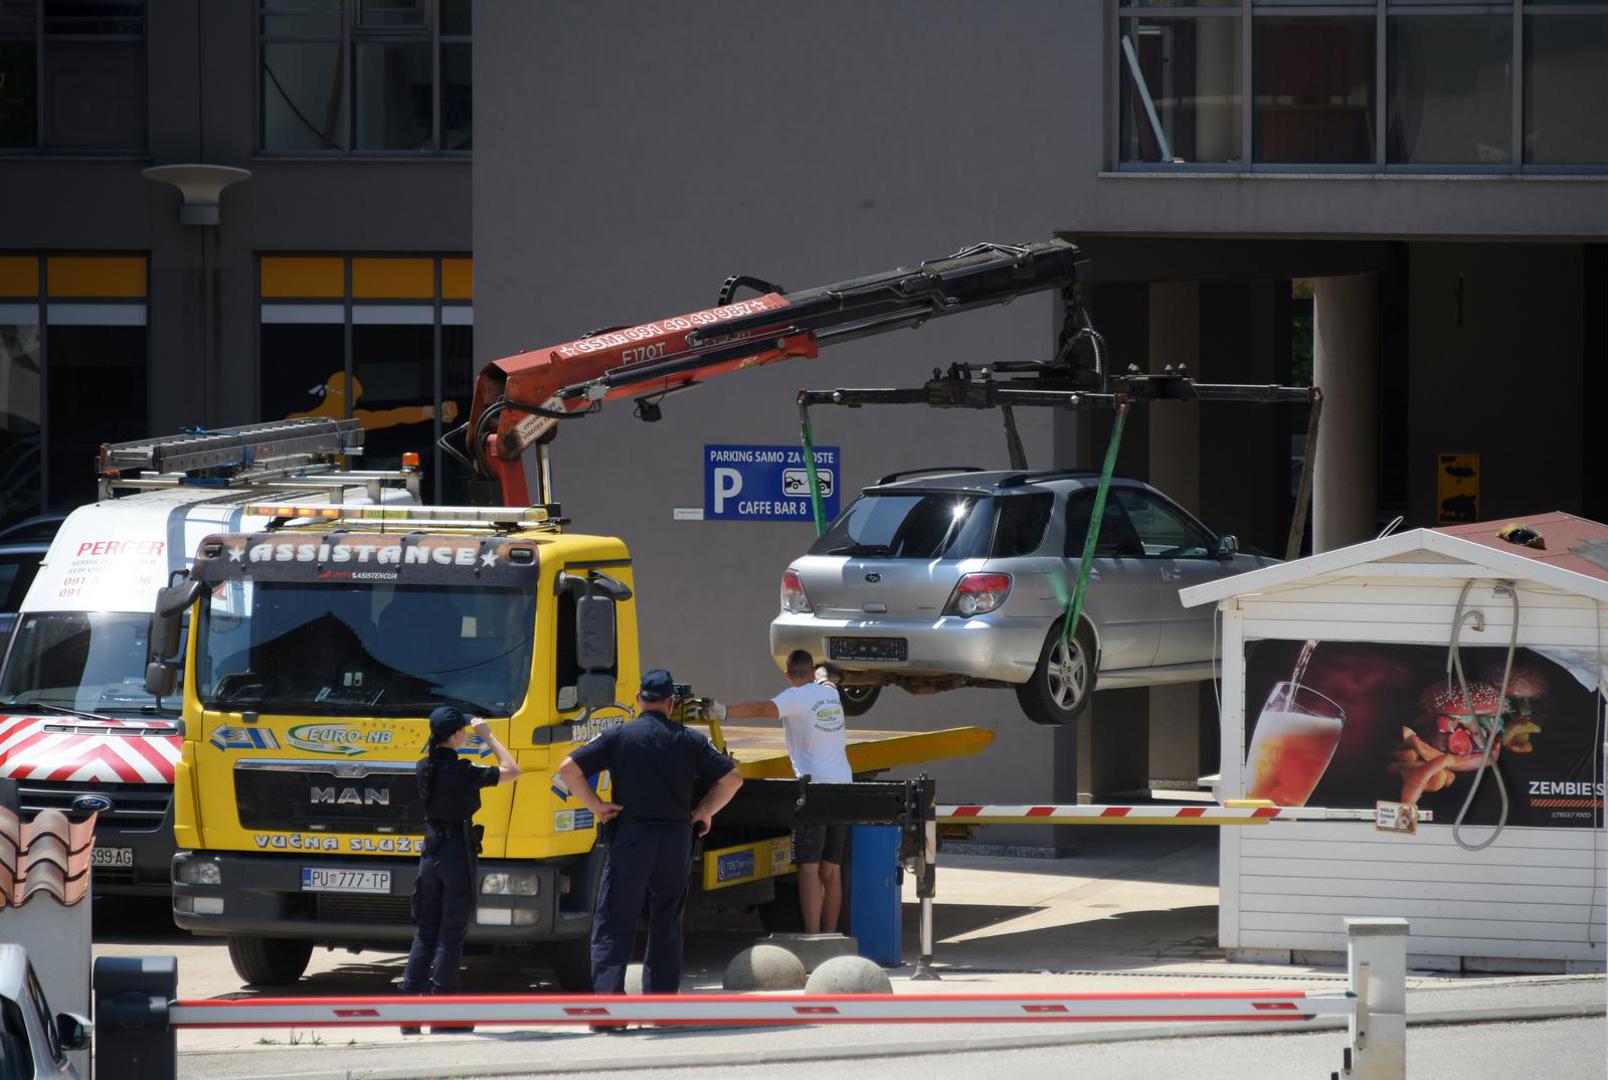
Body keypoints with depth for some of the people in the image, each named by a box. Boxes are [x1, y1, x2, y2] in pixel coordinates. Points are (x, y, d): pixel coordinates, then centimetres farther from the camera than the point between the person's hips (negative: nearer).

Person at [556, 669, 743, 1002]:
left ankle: (608, 993, -15)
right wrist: (705, 811, 13)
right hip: (676, 838, 2)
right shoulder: (689, 739, 6)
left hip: (630, 837, -2)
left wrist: (595, 806, 1)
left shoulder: (619, 736, 0)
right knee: (667, 924, 13)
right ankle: (662, 996, 12)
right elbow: (732, 777, 5)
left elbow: (568, 768, -6)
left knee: (613, 922, -1)